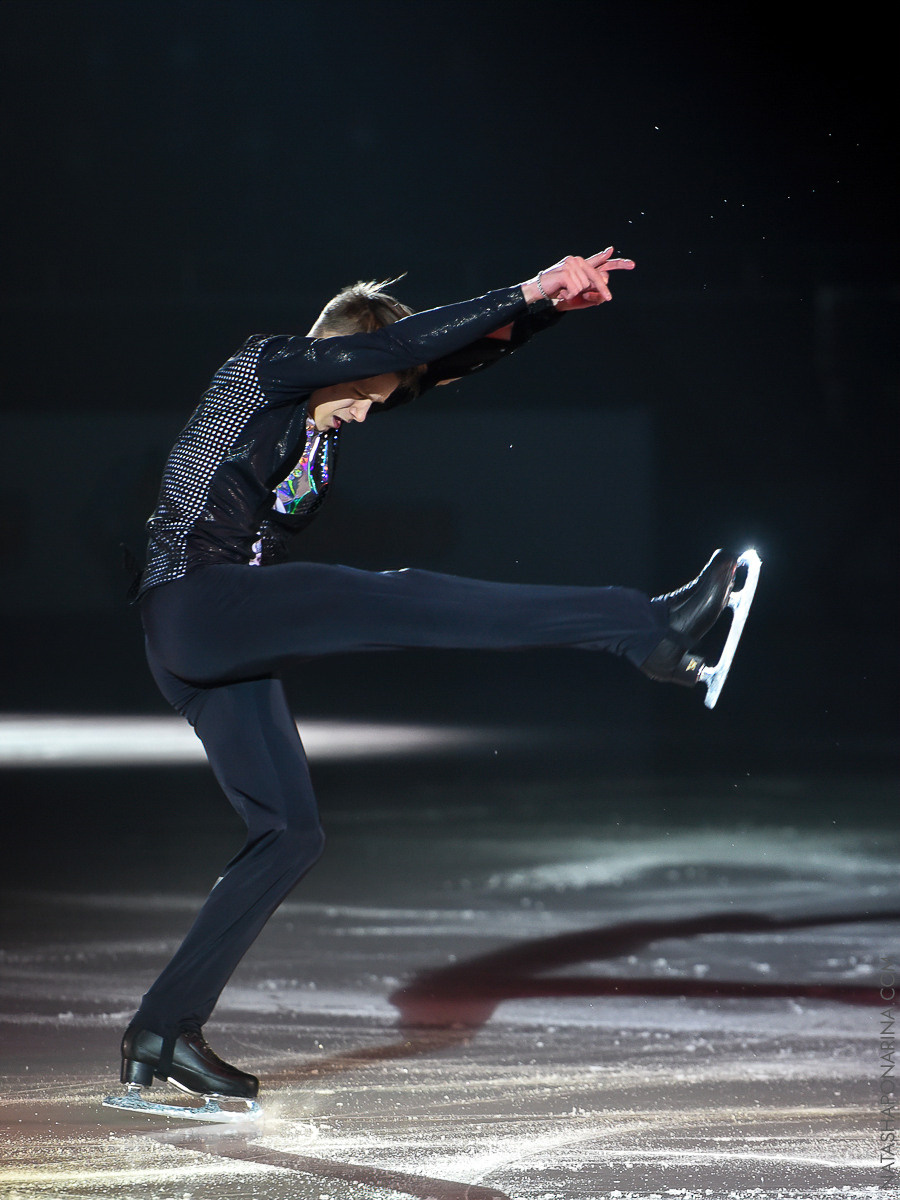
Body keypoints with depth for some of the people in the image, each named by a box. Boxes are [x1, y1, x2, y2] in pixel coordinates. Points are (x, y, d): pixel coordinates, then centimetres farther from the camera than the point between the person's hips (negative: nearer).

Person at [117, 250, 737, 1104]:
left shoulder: (341, 402, 18)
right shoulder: (258, 370, -4)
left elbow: (451, 360, 11)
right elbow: (399, 345, -15)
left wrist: (548, 306, -2)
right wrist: (523, 294, -17)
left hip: (224, 650, 10)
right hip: (193, 606, -10)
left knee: (289, 835, 7)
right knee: (397, 601, -23)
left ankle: (162, 1033, 7)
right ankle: (643, 627, -31)